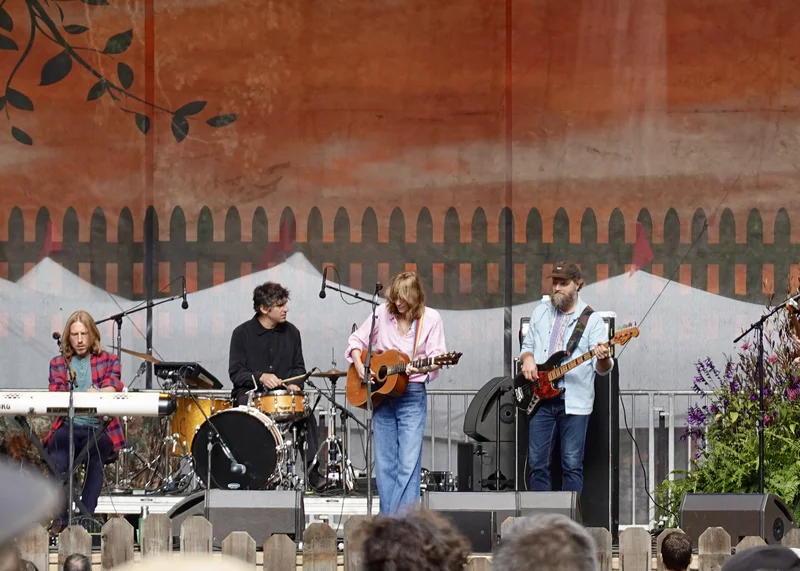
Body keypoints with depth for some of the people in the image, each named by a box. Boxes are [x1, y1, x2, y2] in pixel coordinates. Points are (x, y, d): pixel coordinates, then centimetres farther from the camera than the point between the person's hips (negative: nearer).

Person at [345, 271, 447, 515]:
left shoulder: (430, 319, -3)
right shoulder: (382, 313, 3)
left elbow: (436, 357, -5)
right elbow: (356, 340, 13)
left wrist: (422, 367, -26)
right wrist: (359, 365, -4)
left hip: (412, 396, -3)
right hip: (381, 394, 3)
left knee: (409, 463, -11)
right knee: (384, 464, 5)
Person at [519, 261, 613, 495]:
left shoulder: (591, 320, -1)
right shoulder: (540, 312, 12)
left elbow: (602, 368, -5)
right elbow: (526, 346, 20)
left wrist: (603, 359, -30)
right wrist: (527, 358, -4)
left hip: (574, 402, -4)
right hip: (541, 398, 4)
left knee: (572, 465, -3)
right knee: (537, 463, 3)